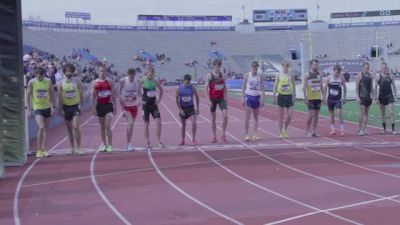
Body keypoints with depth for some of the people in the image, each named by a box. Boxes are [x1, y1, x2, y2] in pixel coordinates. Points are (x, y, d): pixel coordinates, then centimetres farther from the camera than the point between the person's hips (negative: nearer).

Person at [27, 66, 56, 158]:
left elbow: (52, 94, 8)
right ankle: (39, 150, -9)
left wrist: (53, 106, 3)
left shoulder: (48, 81, 0)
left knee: (45, 129, 8)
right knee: (41, 128, -16)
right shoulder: (31, 82, -6)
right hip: (37, 108, -3)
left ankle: (44, 149, 16)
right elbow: (28, 95, -1)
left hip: (47, 107, 3)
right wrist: (30, 109, -5)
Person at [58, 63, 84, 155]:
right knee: (69, 129, 9)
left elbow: (81, 94, 2)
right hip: (66, 107, 2)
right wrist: (61, 109, -3)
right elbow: (60, 98, 1)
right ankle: (72, 148, 19)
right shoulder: (61, 84, -1)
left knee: (76, 127, -15)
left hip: (75, 106, -2)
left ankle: (78, 148, -9)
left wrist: (81, 105, -3)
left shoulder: (77, 81, -3)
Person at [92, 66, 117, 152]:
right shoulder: (95, 82, 4)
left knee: (107, 126, -11)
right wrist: (94, 107, -2)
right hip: (99, 105, 2)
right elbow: (93, 96, 5)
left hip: (108, 105, -2)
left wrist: (115, 106, 1)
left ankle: (110, 145, -5)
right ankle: (104, 145, 17)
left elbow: (113, 95, 4)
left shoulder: (110, 81, 1)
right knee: (102, 127, 9)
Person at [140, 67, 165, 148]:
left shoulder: (155, 81, 1)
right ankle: (147, 143, 10)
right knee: (146, 124, 3)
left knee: (159, 122, -7)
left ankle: (159, 141, 3)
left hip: (154, 104, 3)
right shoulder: (142, 81, -10)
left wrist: (159, 99, 6)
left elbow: (161, 90, 17)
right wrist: (140, 100, -12)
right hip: (146, 105, -3)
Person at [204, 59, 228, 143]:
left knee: (225, 116, -12)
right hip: (213, 98, -2)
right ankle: (214, 137, 14)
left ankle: (223, 135, 0)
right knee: (213, 119, 5)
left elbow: (225, 87, 14)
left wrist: (226, 98, 8)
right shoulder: (209, 75, -4)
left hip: (221, 98, 2)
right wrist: (209, 100, -14)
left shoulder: (222, 75, 6)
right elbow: (206, 88, -7)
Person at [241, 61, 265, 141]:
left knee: (256, 117, 5)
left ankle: (255, 135, 9)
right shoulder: (247, 75, -1)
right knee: (248, 116, -6)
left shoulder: (260, 76, 3)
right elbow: (243, 87, 2)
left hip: (257, 97, 2)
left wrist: (262, 99, 1)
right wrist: (243, 98, -3)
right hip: (249, 96, -2)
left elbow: (262, 89, 6)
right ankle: (246, 135, -2)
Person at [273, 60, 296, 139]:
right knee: (281, 116, 3)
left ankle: (285, 130, 19)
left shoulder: (291, 76, 4)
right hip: (281, 96, -2)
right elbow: (275, 87, 0)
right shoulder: (278, 76, -1)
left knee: (290, 115, -4)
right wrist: (274, 97, -5)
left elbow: (294, 86, 11)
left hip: (289, 96, 2)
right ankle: (281, 133, 11)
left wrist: (294, 95, 7)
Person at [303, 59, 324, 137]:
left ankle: (314, 131, 12)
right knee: (311, 115, -8)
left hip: (318, 98, 5)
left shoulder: (319, 75, 9)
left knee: (316, 115, 5)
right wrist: (305, 98, -13)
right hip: (310, 98, -5)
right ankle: (308, 131, 4)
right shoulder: (307, 75, -6)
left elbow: (321, 87, 14)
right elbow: (304, 88, -7)